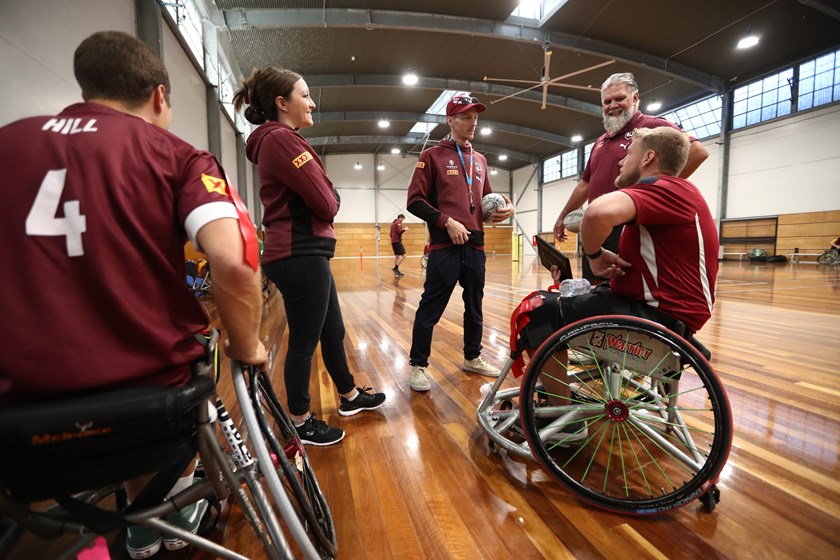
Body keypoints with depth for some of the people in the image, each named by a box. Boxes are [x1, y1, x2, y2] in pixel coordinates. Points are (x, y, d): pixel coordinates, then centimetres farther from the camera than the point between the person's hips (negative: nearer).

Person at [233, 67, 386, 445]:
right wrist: (330, 198, 3)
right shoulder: (281, 138, -12)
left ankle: (350, 397, 37)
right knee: (304, 342, 2)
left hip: (305, 253, 10)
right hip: (300, 255, -10)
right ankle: (300, 423, 20)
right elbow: (327, 204, -17)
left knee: (333, 331, 19)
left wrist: (325, 199, -3)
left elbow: (315, 200, 16)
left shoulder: (280, 139, 20)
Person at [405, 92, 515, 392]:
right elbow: (415, 201, -5)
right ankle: (418, 365, 11)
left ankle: (472, 357, 29)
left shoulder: (480, 160, 18)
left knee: (474, 306, 13)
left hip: (475, 246, 6)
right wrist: (447, 221, -16)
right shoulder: (432, 156, 2)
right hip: (445, 246, -6)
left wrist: (502, 207, 4)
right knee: (431, 308, -2)